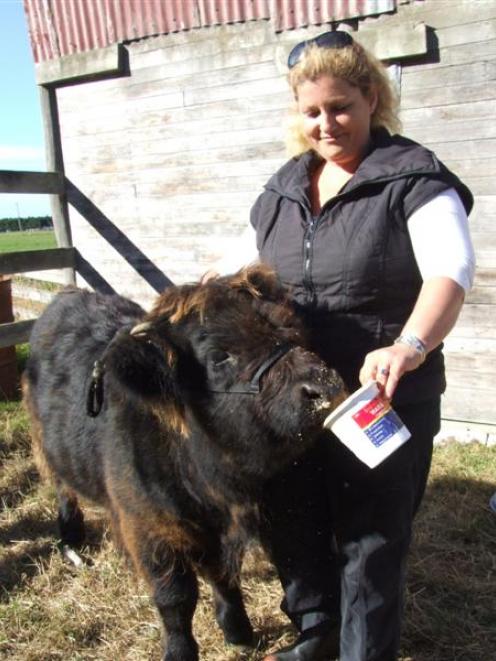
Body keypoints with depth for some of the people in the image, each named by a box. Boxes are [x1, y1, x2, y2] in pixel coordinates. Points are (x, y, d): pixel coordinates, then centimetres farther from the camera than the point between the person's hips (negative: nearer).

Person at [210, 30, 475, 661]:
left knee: (370, 540, 8)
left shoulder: (413, 178, -9)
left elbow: (451, 270, -24)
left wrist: (410, 346, -40)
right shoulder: (280, 190, 9)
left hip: (384, 401, -6)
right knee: (291, 525, 20)